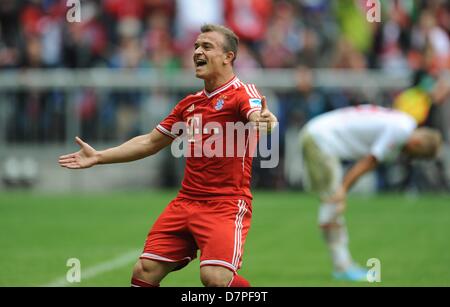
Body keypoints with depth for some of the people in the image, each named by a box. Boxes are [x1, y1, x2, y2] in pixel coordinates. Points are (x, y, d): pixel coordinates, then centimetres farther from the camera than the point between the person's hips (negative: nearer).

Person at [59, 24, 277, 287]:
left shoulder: (242, 93, -6)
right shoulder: (189, 104, 16)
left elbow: (256, 117, -29)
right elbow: (150, 142, 26)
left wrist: (263, 122, -54)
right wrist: (98, 157, 24)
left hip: (227, 204, -7)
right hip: (186, 201, 7)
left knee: (216, 277, -26)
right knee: (145, 271, -1)